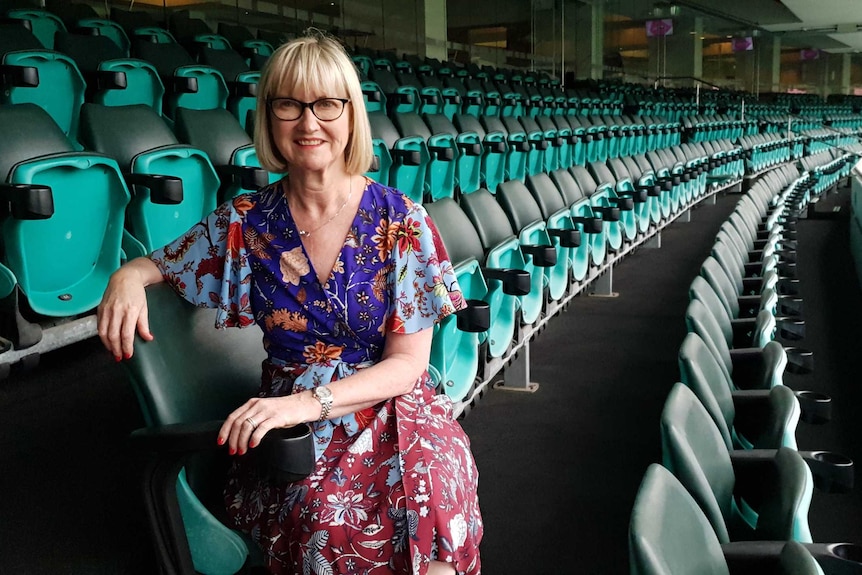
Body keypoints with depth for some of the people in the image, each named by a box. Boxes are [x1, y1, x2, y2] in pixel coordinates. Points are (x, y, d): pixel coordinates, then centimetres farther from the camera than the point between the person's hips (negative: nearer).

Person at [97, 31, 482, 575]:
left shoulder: (400, 220, -3)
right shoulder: (247, 222, 2)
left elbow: (409, 361, -3)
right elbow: (155, 265, 17)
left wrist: (311, 401, -18)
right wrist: (128, 276, -8)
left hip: (390, 407, 0)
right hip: (287, 419, 1)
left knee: (431, 493, -33)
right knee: (326, 519, -32)